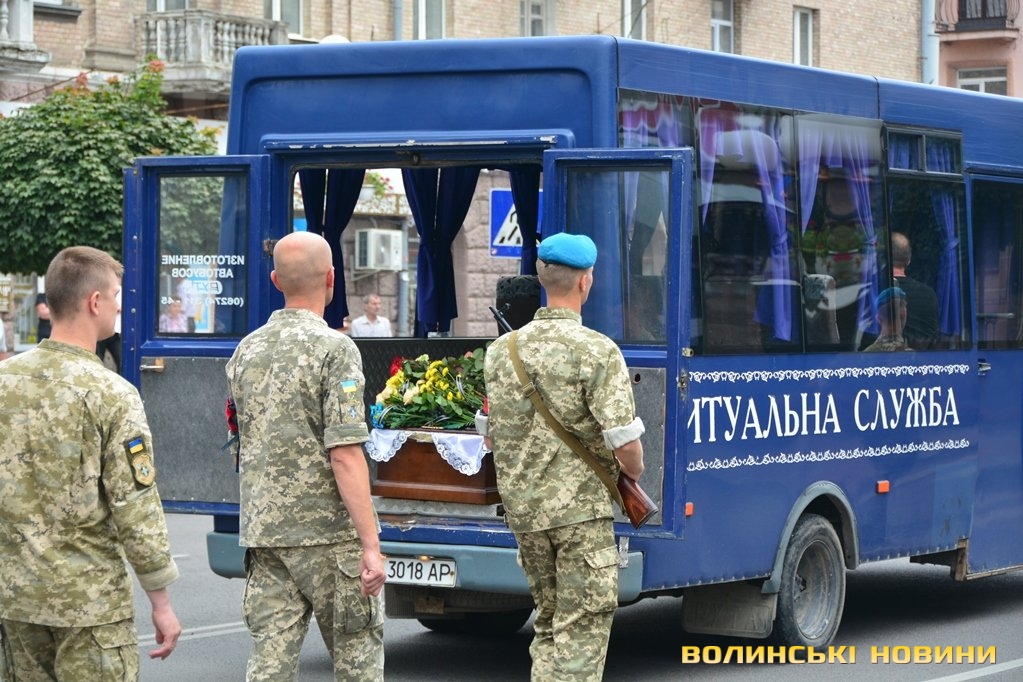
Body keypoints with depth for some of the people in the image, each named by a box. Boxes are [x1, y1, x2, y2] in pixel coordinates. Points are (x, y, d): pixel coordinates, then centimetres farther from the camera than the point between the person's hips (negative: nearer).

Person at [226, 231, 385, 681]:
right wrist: (371, 546, -17)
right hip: (329, 533, -5)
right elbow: (345, 456, -18)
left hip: (263, 532, 5)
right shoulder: (334, 349, -12)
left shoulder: (247, 352, 8)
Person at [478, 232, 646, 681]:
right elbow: (625, 443, -17)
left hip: (522, 509, 6)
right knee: (581, 630, -1)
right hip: (581, 509, -6)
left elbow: (490, 436, 14)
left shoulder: (502, 351, 6)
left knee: (548, 625, 18)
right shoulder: (598, 352, -13)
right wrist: (633, 474, 3)